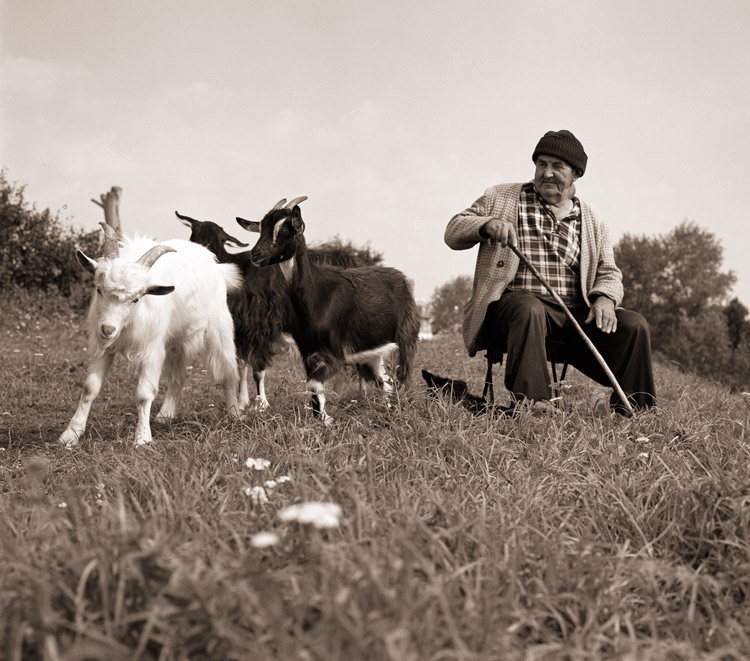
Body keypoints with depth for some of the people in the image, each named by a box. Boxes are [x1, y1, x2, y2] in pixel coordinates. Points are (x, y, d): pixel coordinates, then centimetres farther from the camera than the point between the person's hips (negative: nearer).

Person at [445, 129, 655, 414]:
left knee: (634, 325, -17)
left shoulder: (593, 222, 19)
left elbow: (608, 272, 17)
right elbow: (453, 233, 9)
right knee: (529, 310, -39)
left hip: (574, 314, 4)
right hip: (512, 304, -3)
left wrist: (604, 297, -8)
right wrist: (487, 224, -14)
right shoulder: (500, 198, 13)